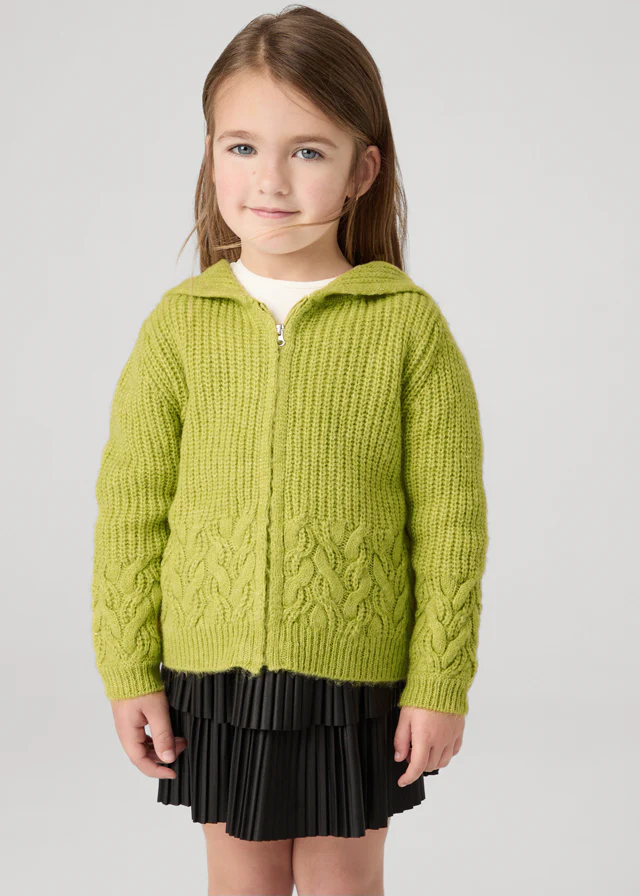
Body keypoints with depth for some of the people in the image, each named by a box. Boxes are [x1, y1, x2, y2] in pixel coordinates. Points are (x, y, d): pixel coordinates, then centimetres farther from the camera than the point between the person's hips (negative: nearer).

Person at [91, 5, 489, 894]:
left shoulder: (410, 325, -9)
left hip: (358, 677, -2)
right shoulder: (178, 324, -3)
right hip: (212, 666, 2)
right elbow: (131, 507, 1)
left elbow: (450, 521, -5)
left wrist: (442, 684, -5)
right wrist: (128, 672, 1)